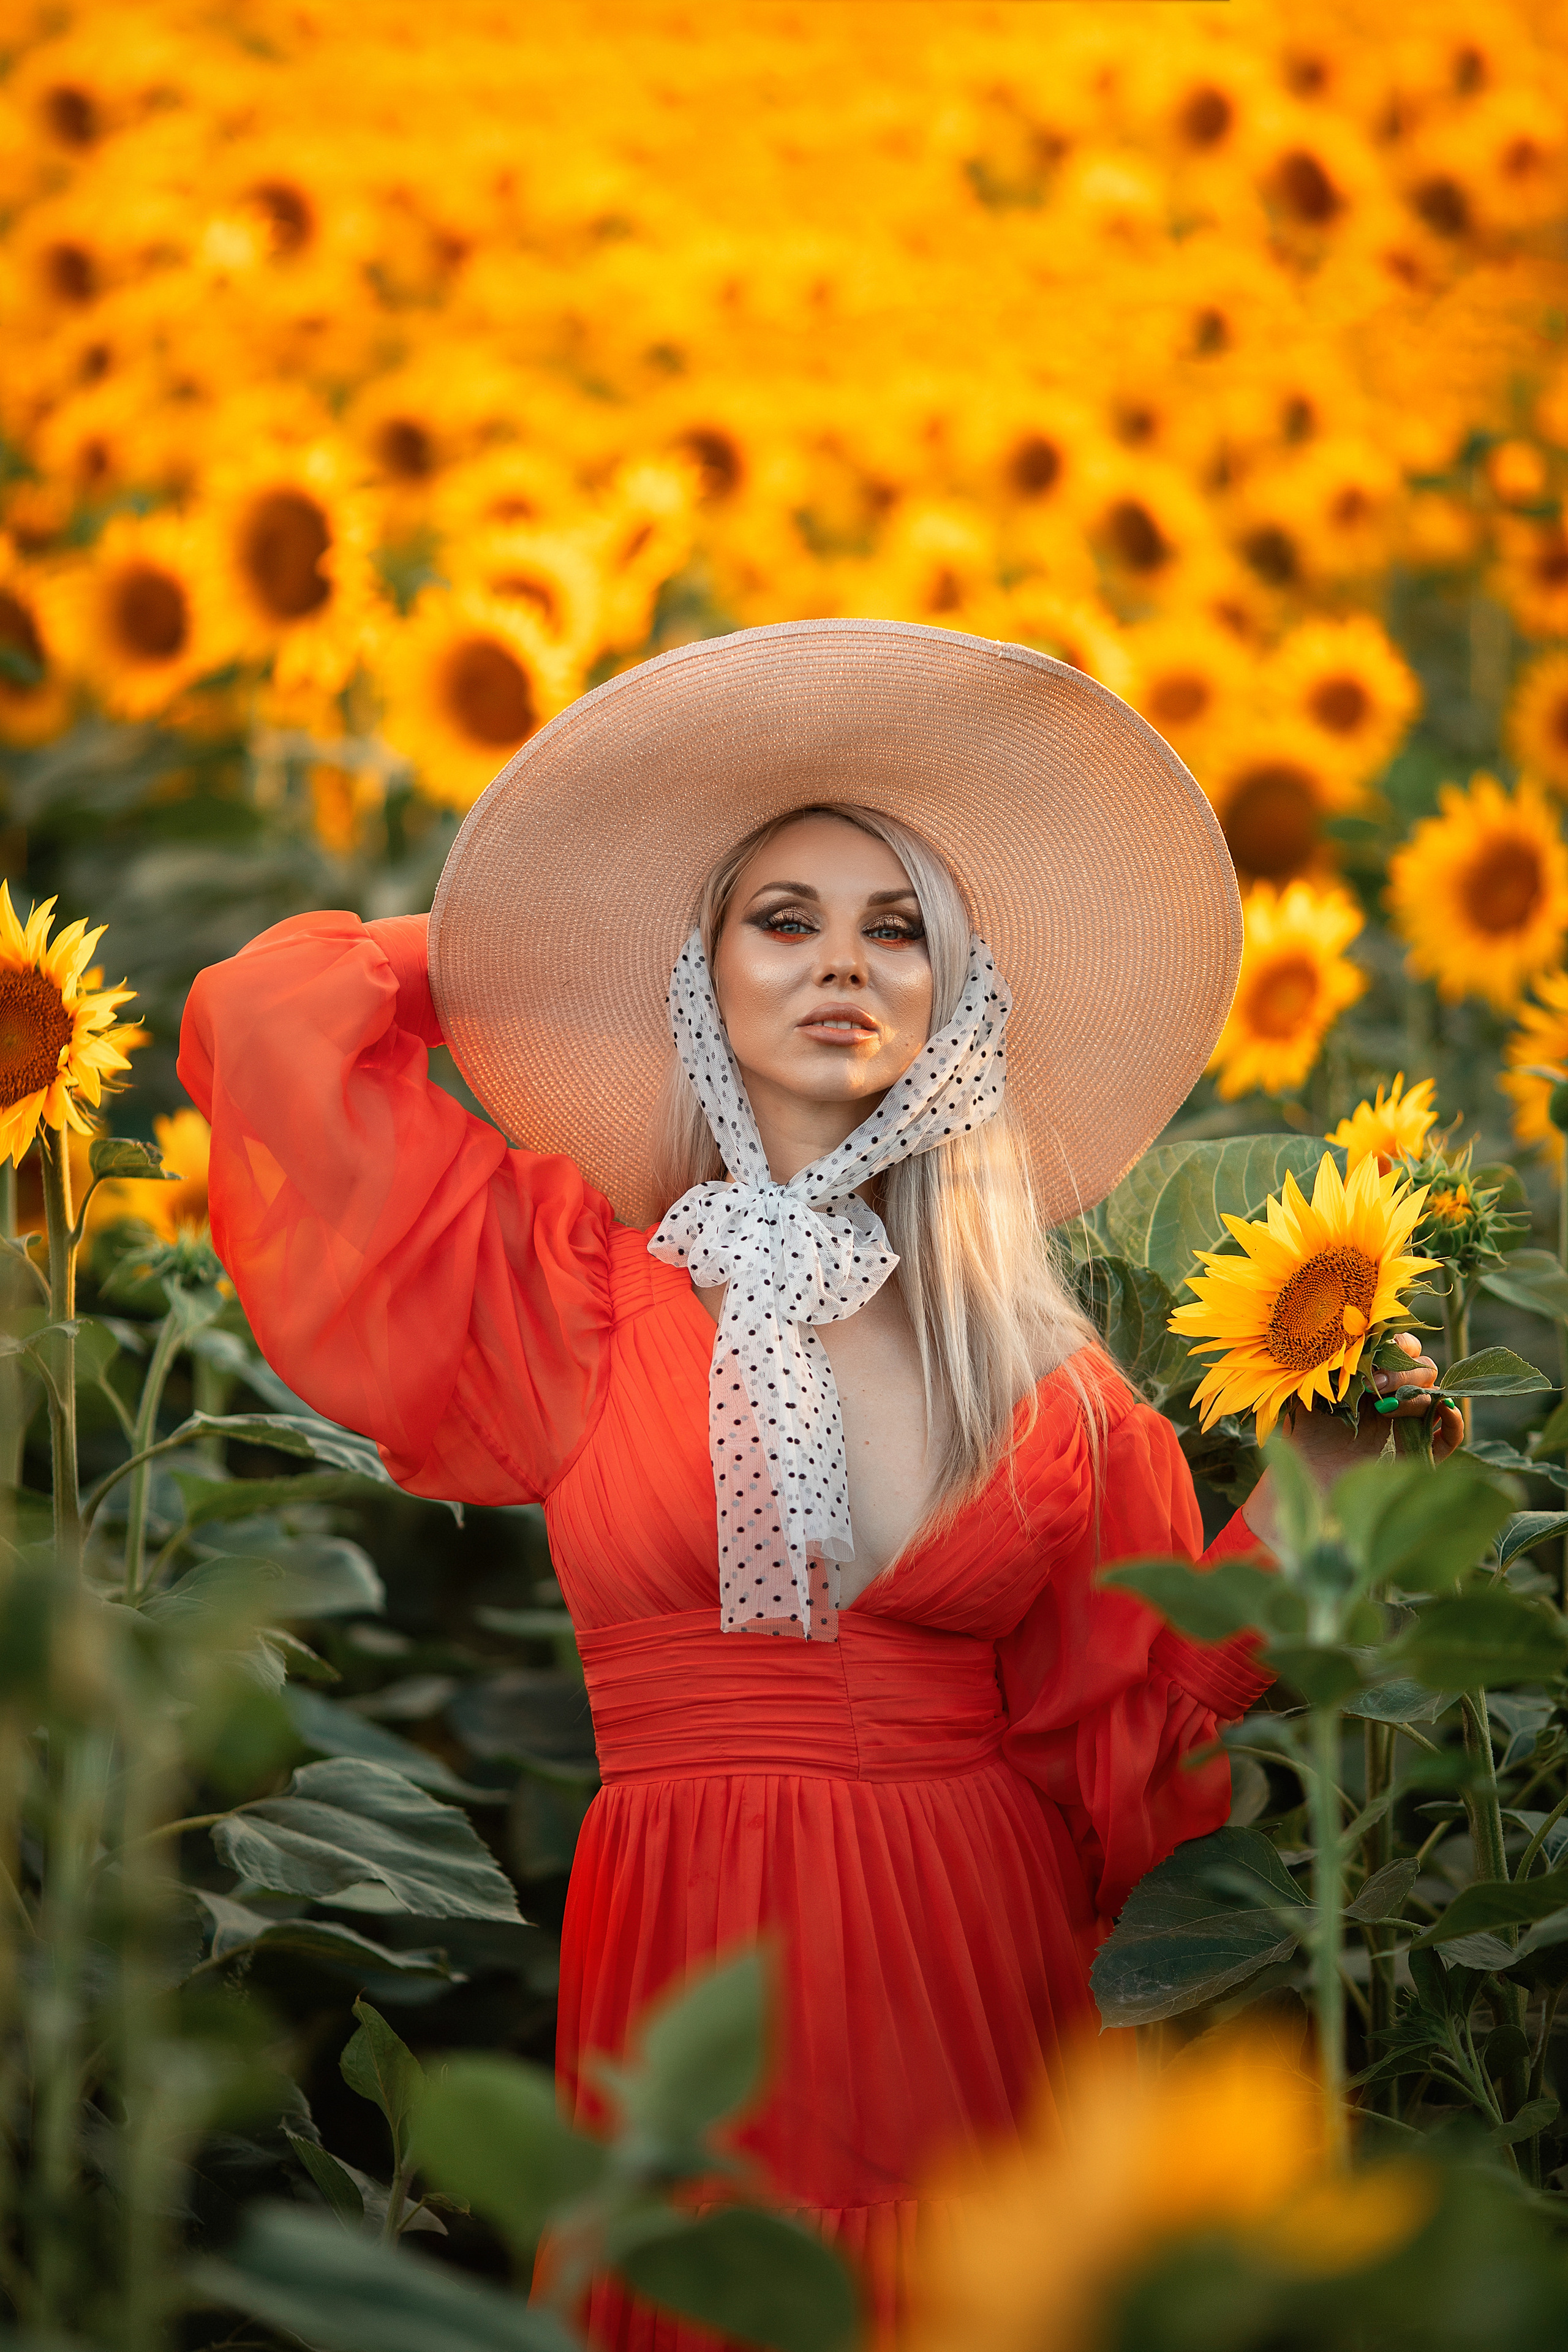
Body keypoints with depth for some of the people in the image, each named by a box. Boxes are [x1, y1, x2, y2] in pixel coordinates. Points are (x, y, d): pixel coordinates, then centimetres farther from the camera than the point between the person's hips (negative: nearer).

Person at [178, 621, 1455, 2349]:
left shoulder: (1034, 1367, 7)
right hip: (693, 1969, -2)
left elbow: (1116, 1710, 10)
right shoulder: (586, 1287, 1)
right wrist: (516, 955, 12)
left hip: (974, 1960, 2)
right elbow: (282, 1027, -4)